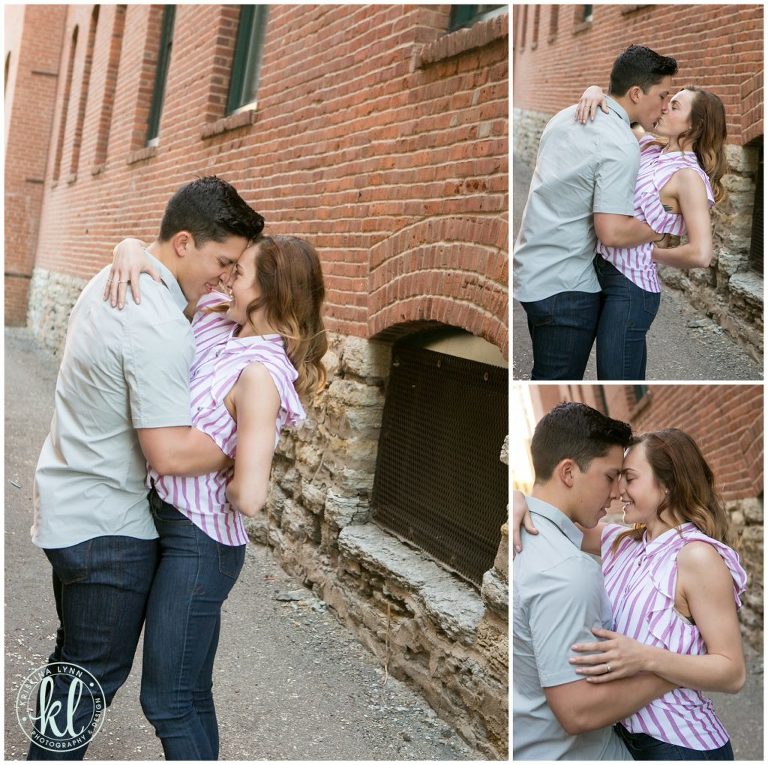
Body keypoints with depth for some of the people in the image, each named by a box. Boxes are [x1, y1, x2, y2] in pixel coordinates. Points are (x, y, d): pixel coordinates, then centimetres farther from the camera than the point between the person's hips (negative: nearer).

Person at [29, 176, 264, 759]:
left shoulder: (113, 279, 3)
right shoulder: (160, 329, -27)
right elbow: (171, 453, -29)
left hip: (68, 509, 10)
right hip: (108, 527, -10)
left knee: (75, 658, 24)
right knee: (97, 672, 6)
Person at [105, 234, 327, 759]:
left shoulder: (261, 373, -24)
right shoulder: (212, 313, 0)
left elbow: (249, 498, -28)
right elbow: (161, 259, 9)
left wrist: (232, 482, -7)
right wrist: (132, 250, -13)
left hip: (199, 543, -8)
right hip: (168, 520, 8)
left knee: (166, 700, 4)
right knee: (192, 693, 20)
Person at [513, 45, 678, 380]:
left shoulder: (567, 115, 8)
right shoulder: (621, 146, -19)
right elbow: (612, 232, -25)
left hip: (532, 270, 9)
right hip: (565, 285, -9)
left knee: (546, 371, 20)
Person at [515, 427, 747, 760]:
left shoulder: (697, 556, -19)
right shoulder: (620, 542, 2)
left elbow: (733, 673, -19)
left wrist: (645, 659, -33)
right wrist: (522, 502, -15)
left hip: (680, 745, -6)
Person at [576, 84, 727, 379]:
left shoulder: (688, 175, -15)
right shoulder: (647, 144, 6)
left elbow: (700, 254, -25)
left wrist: (653, 253, -10)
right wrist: (594, 90, -6)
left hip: (630, 288, -7)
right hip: (603, 272, 7)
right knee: (633, 377, 18)